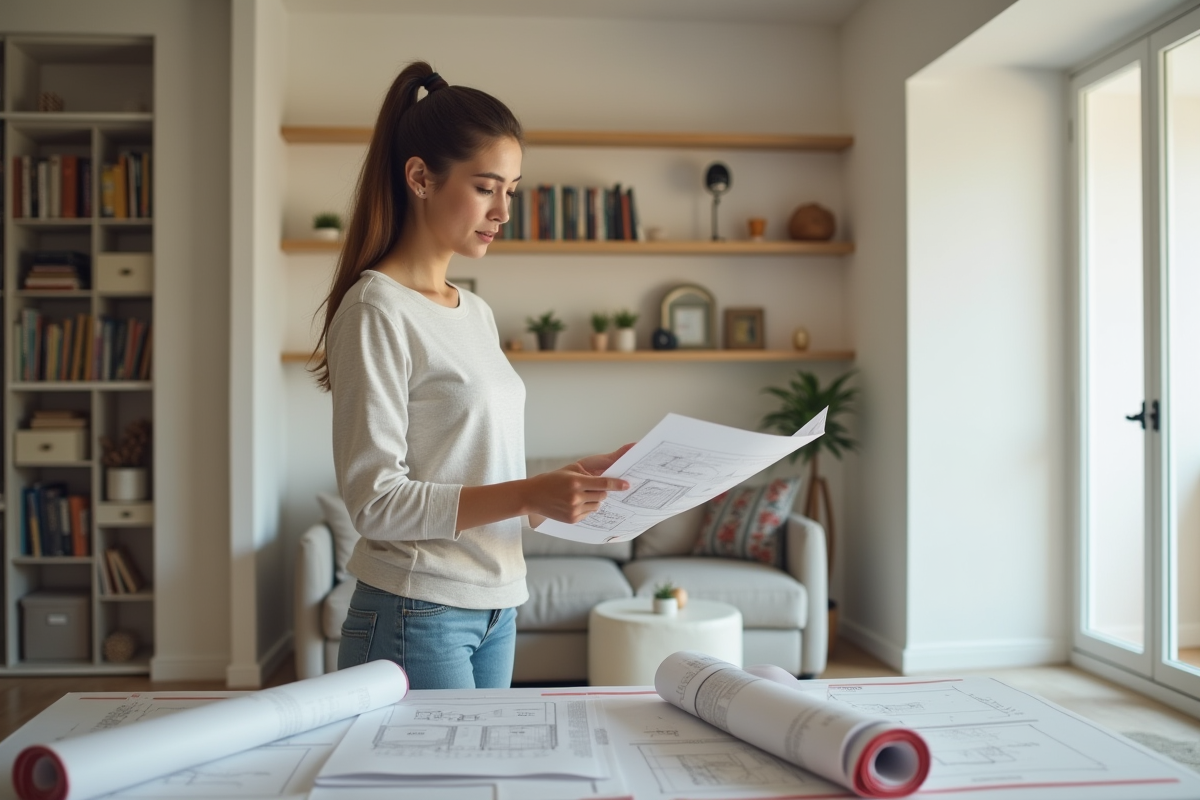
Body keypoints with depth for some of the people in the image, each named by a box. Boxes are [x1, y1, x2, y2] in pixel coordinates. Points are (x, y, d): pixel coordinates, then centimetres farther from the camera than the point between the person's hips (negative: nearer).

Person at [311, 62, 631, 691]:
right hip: (415, 619, -7)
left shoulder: (476, 313, 11)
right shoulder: (375, 310, -13)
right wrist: (528, 495, -24)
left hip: (495, 613, 8)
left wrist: (574, 475, 1)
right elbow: (375, 501, -18)